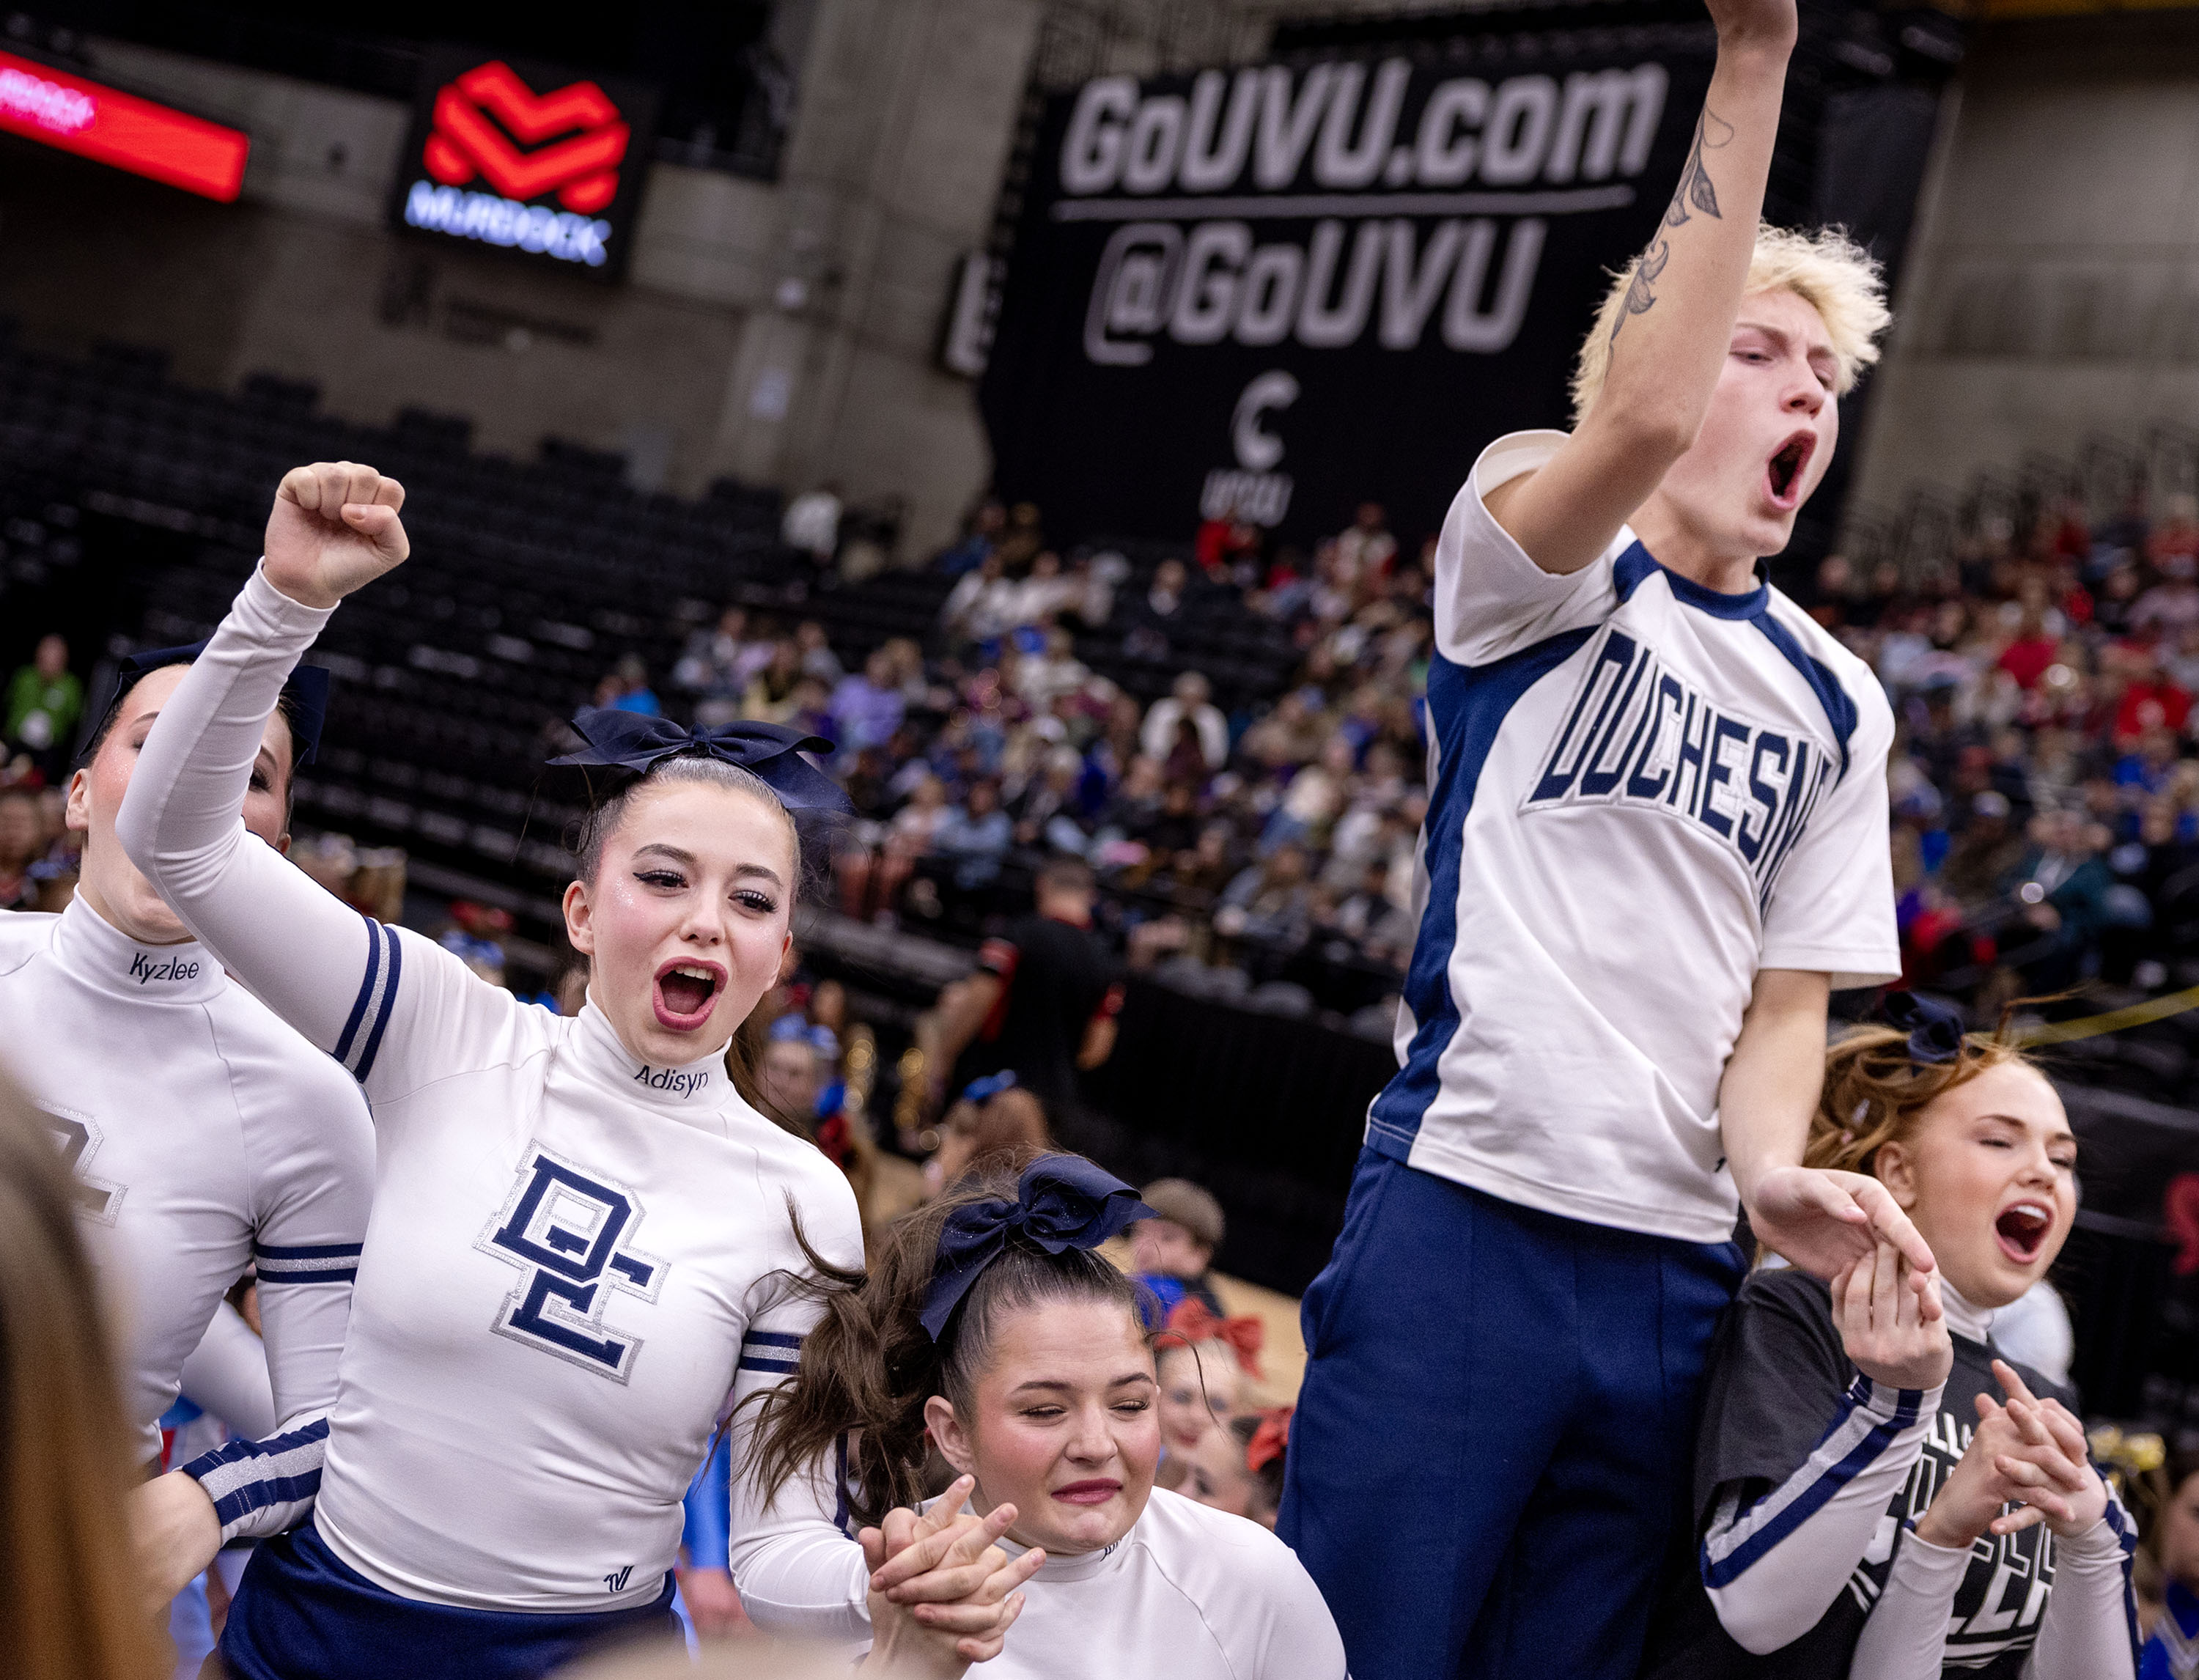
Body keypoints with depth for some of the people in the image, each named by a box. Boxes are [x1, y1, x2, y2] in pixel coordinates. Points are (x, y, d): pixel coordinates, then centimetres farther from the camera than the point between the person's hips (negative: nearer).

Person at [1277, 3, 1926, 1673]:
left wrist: (1772, 1172, -8)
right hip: (1462, 1213, -5)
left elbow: (1787, 998, 14)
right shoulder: (1539, 570, 1)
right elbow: (1644, 415, -21)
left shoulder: (1839, 703, 16)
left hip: (1676, 1270, 5)